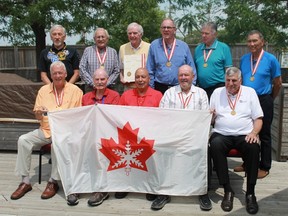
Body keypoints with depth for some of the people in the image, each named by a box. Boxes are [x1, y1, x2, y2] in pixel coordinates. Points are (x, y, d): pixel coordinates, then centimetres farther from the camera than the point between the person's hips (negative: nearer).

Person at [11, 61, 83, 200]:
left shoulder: (75, 91, 1)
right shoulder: (43, 90, 12)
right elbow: (37, 116, 13)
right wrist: (39, 113, -11)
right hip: (45, 130, 4)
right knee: (23, 140, -17)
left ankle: (53, 182, -18)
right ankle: (25, 181, -8)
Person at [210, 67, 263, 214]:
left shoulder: (250, 92, 11)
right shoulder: (217, 92, 13)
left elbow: (258, 118, 6)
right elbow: (210, 120, 12)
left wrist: (254, 132, -12)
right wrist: (210, 116, -12)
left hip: (245, 135, 0)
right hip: (222, 134, 0)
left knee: (253, 148, -32)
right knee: (215, 145, -33)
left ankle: (250, 193, -18)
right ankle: (227, 190, -23)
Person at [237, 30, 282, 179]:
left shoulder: (270, 59, -7)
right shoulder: (244, 59, 5)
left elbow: (277, 83, 1)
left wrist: (269, 99, 9)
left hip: (263, 101, -4)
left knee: (264, 135, 5)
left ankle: (264, 167, 15)